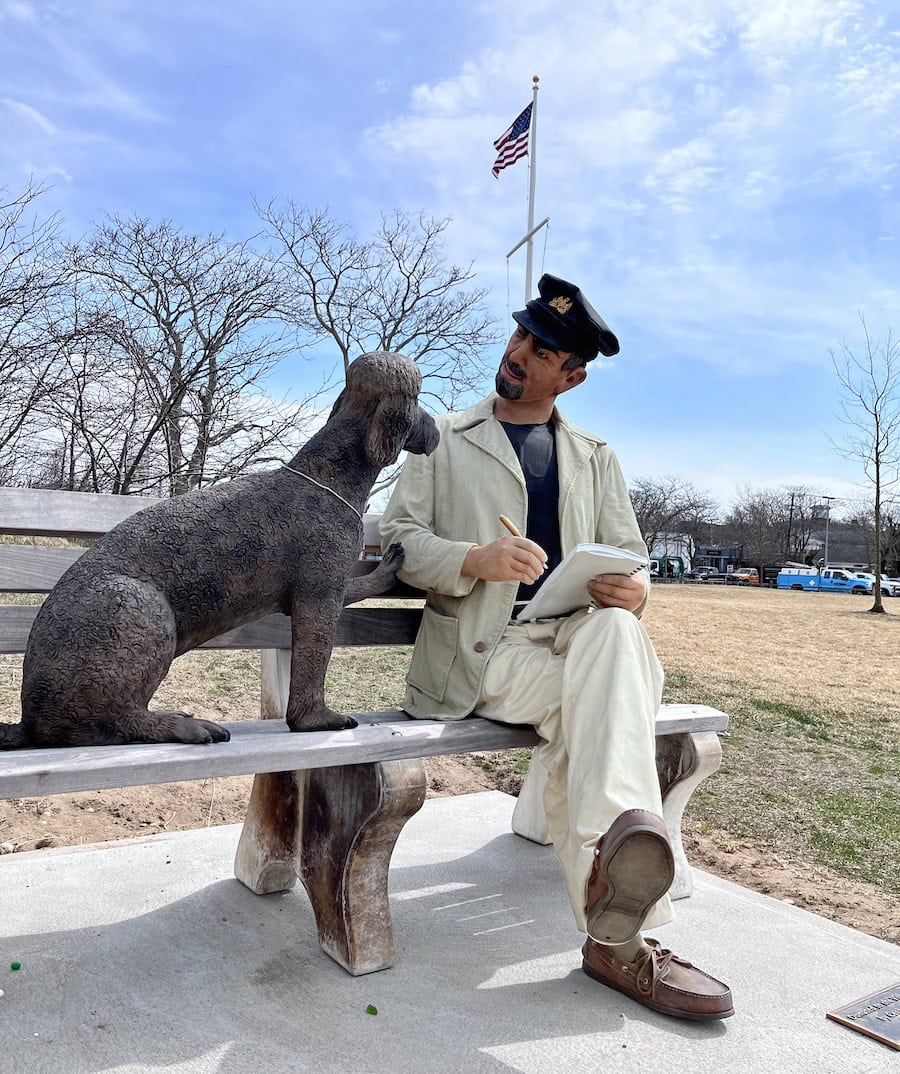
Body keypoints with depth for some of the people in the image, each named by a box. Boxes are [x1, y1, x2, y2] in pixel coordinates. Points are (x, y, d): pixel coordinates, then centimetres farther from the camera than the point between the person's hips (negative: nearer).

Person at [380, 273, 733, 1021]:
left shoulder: (594, 459, 21)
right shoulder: (446, 439, 12)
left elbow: (630, 557, 15)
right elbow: (397, 538, 1)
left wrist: (633, 589, -12)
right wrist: (475, 560, -20)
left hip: (579, 633, 3)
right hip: (484, 645, -2)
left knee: (618, 632, -33)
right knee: (597, 697, -31)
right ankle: (622, 934, -32)